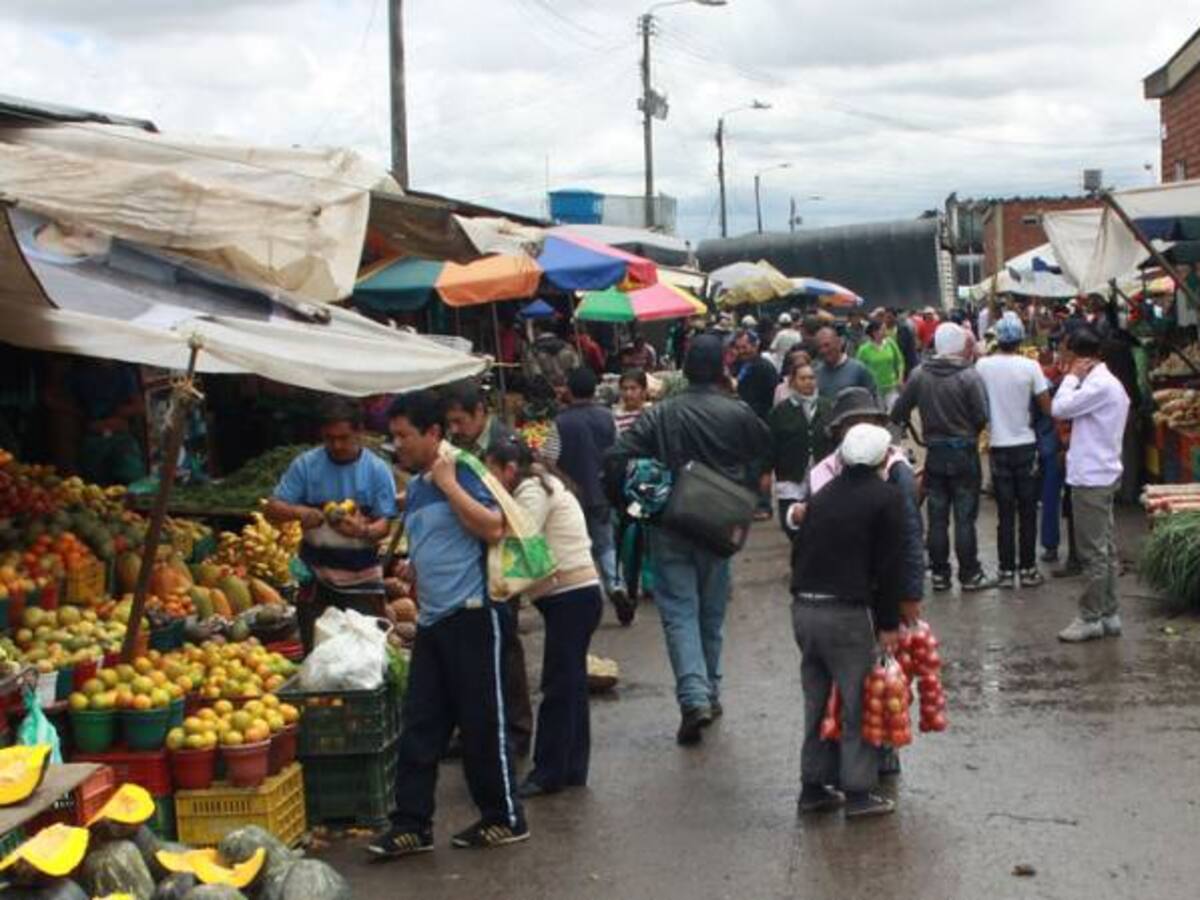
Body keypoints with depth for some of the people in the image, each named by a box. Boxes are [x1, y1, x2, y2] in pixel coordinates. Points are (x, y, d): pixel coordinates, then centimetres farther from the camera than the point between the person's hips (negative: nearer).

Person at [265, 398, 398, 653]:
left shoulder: (377, 470, -4)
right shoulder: (305, 464, -1)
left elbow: (384, 524, -8)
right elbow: (272, 509, -2)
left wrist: (362, 531, -31)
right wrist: (299, 512, -24)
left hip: (361, 577, -1)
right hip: (316, 575, 1)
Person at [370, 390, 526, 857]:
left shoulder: (461, 474, -10)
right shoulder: (415, 487, 14)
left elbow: (493, 528, -25)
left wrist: (448, 482, -19)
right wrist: (415, 602, 24)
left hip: (470, 617, -8)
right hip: (432, 622, 8)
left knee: (482, 723, 1)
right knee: (419, 726, 7)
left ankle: (506, 819, 14)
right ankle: (412, 824, 11)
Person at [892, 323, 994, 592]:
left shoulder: (919, 375, -5)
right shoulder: (969, 376, -14)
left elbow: (899, 411, -2)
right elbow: (982, 416, -15)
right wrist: (969, 431, 5)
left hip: (935, 453, 3)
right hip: (964, 452, -3)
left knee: (937, 517, 10)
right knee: (964, 517, 3)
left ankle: (939, 573, 14)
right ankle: (969, 575, 8)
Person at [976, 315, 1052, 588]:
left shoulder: (983, 365, -6)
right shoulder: (1030, 366, -10)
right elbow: (1047, 406, -9)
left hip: (999, 446, 1)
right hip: (1026, 445, -1)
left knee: (1005, 513, 7)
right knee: (1028, 512, 9)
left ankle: (1006, 571, 10)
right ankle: (1028, 569, 12)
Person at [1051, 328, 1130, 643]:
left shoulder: (1098, 384, -18)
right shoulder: (1109, 382, 14)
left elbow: (1060, 408, -18)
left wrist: (1072, 376, -9)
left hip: (1090, 478, -10)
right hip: (1102, 475, 10)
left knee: (1093, 552, -5)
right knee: (1105, 549, 13)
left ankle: (1091, 618, 0)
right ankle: (1109, 615, 18)